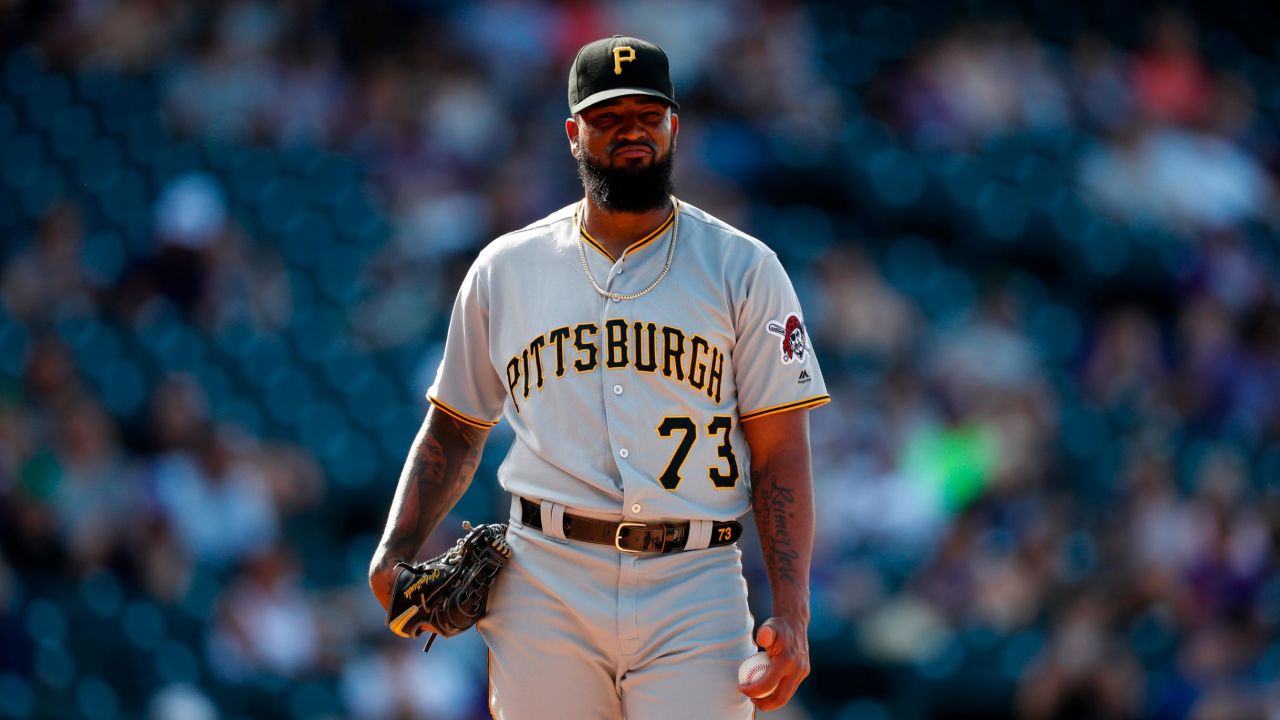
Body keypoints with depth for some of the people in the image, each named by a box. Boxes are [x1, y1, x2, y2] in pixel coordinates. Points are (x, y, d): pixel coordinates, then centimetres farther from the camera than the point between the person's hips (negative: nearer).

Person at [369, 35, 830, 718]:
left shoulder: (743, 269, 6)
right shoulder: (504, 269, 12)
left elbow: (781, 453, 2)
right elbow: (454, 428, 20)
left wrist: (792, 616, -8)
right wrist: (396, 553, 4)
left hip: (693, 592, -2)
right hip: (545, 584, 2)